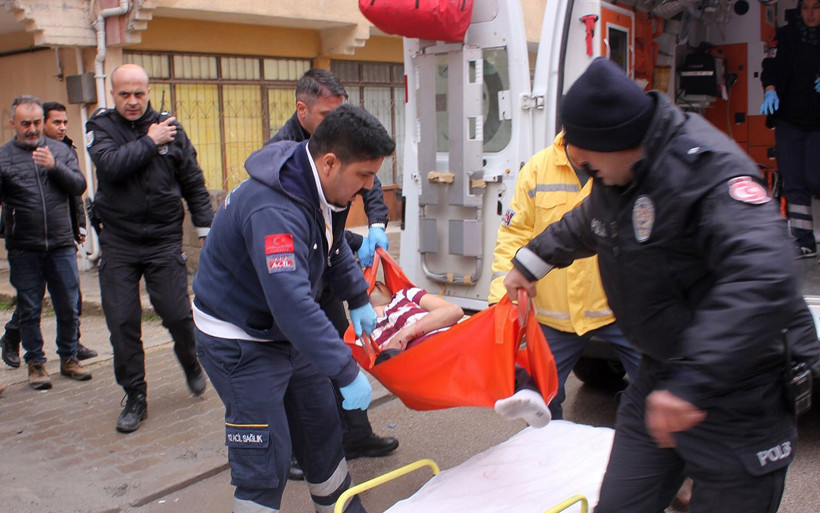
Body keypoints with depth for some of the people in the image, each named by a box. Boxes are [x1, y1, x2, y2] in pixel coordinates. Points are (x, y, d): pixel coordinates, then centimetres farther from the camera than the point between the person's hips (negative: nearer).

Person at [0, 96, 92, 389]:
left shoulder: (60, 151, 7)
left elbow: (79, 187, -1)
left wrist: (55, 167, -16)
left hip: (61, 246, 1)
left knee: (68, 308, 8)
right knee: (29, 310, 7)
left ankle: (69, 359, 23)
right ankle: (36, 363, 20)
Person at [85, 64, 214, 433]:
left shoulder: (170, 128, 4)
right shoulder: (101, 127, 1)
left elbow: (194, 184, 10)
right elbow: (111, 165, -20)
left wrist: (205, 227, 6)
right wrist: (150, 142, -15)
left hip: (164, 240, 0)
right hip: (117, 243, 0)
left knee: (178, 314, -2)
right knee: (122, 323, 1)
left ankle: (191, 365, 30)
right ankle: (135, 398, 15)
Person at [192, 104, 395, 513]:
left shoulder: (321, 187, -5)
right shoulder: (273, 211, -35)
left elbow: (336, 248, 16)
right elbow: (292, 304, -42)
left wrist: (358, 299, 10)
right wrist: (347, 372, -38)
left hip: (288, 333, 9)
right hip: (240, 342, -9)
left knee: (322, 429, 19)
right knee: (265, 456, -6)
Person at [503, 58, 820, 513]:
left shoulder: (707, 169, -26)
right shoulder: (615, 178, 4)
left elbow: (762, 278, -40)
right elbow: (585, 225, 29)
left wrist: (695, 382, -44)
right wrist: (531, 262, 41)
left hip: (738, 387, -8)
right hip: (661, 374, 8)